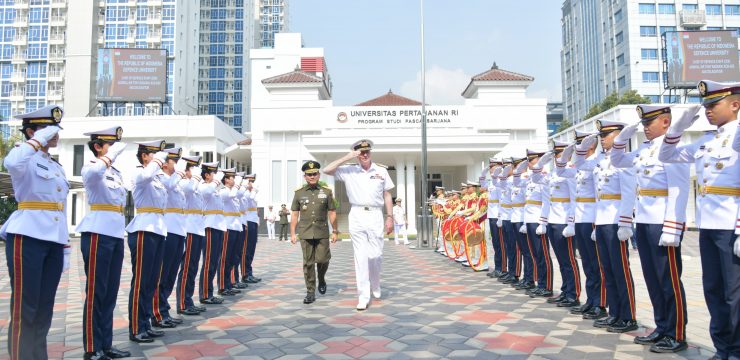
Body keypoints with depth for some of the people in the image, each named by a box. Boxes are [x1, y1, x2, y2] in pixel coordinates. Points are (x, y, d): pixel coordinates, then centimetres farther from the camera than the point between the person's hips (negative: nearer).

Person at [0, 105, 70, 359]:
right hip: (28, 238, -7)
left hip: (54, 241, 7)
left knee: (44, 307, 11)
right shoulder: (26, 160, -2)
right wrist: (39, 139, -18)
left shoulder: (57, 167, 19)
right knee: (25, 307, -2)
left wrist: (65, 246, 17)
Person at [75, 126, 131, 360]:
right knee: (96, 292, -2)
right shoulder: (90, 168, -6)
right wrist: (111, 155, -24)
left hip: (116, 234, 8)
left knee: (111, 292, 10)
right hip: (98, 234, -8)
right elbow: (94, 172, -33)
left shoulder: (116, 172, 17)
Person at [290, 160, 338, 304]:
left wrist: (335, 231, 4)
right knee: (308, 263, 1)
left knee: (322, 259, -4)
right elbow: (294, 214, 7)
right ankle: (310, 292, 10)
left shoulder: (326, 191, 3)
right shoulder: (299, 193, 4)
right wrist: (293, 233, 3)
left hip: (322, 233, 0)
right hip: (305, 233, 0)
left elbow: (332, 213, 6)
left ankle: (321, 280, 28)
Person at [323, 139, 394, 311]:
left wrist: (390, 217, 6)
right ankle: (363, 297, 4)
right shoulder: (349, 170, 5)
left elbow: (387, 195, 11)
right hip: (357, 216, 0)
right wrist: (347, 157, -8)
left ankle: (375, 286, 29)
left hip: (375, 216, 1)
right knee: (360, 257, -1)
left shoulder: (381, 171, 8)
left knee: (375, 255, 0)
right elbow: (327, 170, -5)